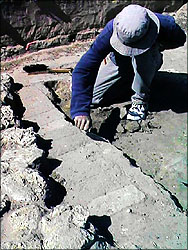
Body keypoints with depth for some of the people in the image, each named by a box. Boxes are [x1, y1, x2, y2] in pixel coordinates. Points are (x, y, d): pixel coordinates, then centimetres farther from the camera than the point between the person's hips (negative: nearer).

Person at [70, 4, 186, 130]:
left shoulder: (165, 25, -33)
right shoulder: (111, 30, -36)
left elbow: (181, 39, -6)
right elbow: (82, 70, -38)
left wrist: (157, 47, -25)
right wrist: (81, 110, -46)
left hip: (150, 62, -1)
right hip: (120, 64, 2)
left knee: (143, 54, -37)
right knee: (92, 97, -9)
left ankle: (141, 99, -16)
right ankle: (128, 80, 15)